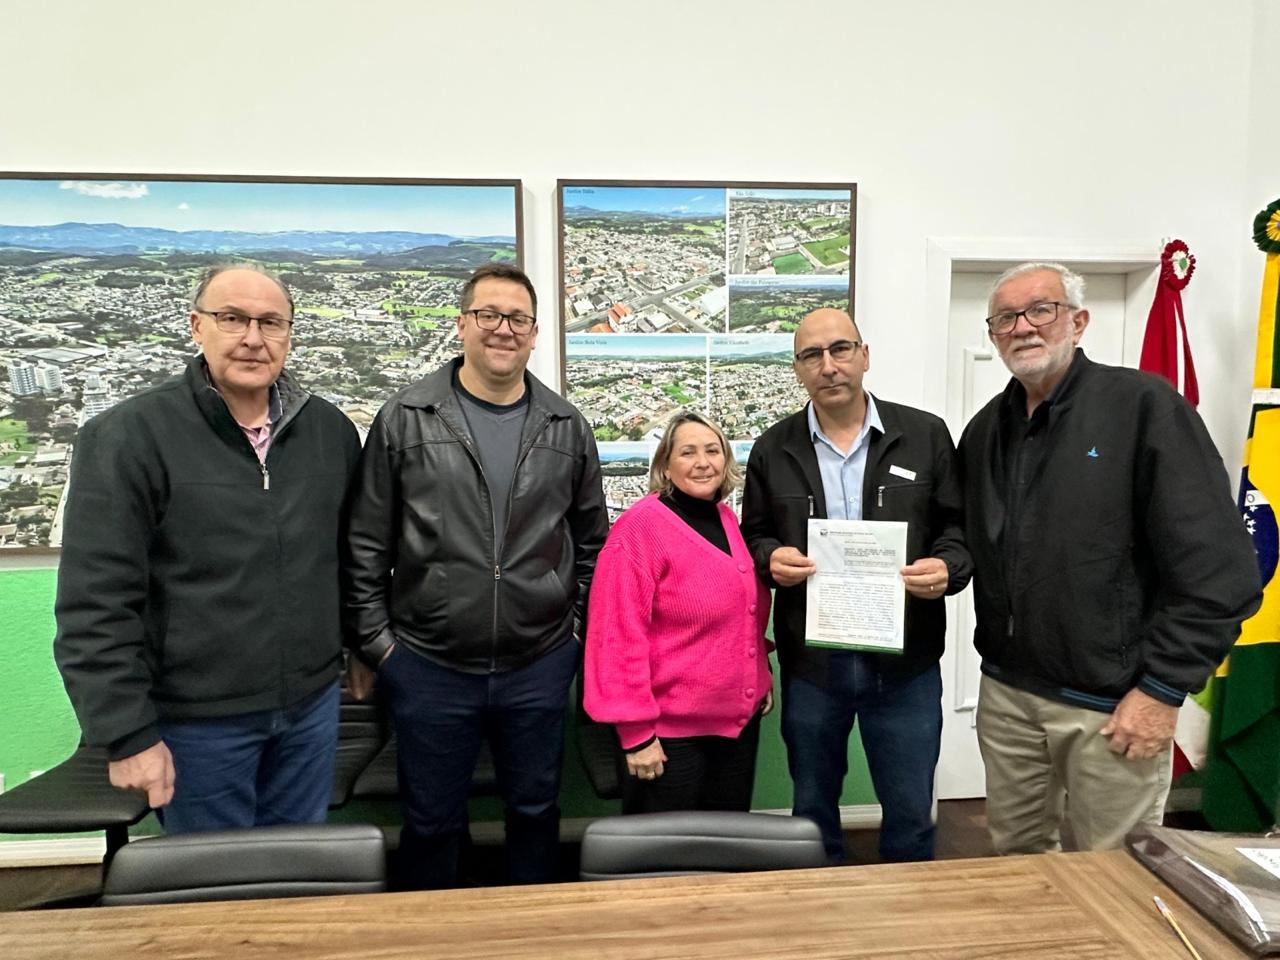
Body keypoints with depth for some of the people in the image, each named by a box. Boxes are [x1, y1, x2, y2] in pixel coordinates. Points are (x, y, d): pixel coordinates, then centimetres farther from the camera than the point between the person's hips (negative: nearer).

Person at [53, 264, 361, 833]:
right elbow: (96, 606, -13)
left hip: (313, 703, 4)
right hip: (198, 720, -3)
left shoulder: (331, 429, 1)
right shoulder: (127, 437, -12)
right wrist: (128, 734, -13)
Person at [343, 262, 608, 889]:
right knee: (431, 821, 16)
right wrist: (373, 642, -1)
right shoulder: (405, 419, -5)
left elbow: (591, 539, 9)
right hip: (428, 665, -1)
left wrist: (581, 625, 5)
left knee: (536, 809, 20)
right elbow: (365, 544, -1)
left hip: (541, 665, 2)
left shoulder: (567, 427, 2)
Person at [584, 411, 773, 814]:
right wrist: (635, 731, -19)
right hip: (670, 729, -7)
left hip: (740, 718, 7)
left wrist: (763, 680, 15)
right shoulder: (641, 526, -17)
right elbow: (620, 636, -20)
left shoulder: (728, 521, 6)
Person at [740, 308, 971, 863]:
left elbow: (962, 527, 4)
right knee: (813, 809, 19)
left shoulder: (925, 435, 0)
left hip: (905, 662, -1)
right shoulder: (773, 449, 3)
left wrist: (947, 567, -16)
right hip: (809, 662, 1)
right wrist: (771, 557, -12)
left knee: (911, 813, 14)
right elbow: (754, 536, 10)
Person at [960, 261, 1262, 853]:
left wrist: (1162, 690, -14)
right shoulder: (984, 431, 7)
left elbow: (1219, 570, -14)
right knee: (1016, 859, 20)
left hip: (1115, 706, -5)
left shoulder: (1144, 407, -11)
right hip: (1005, 692, 5)